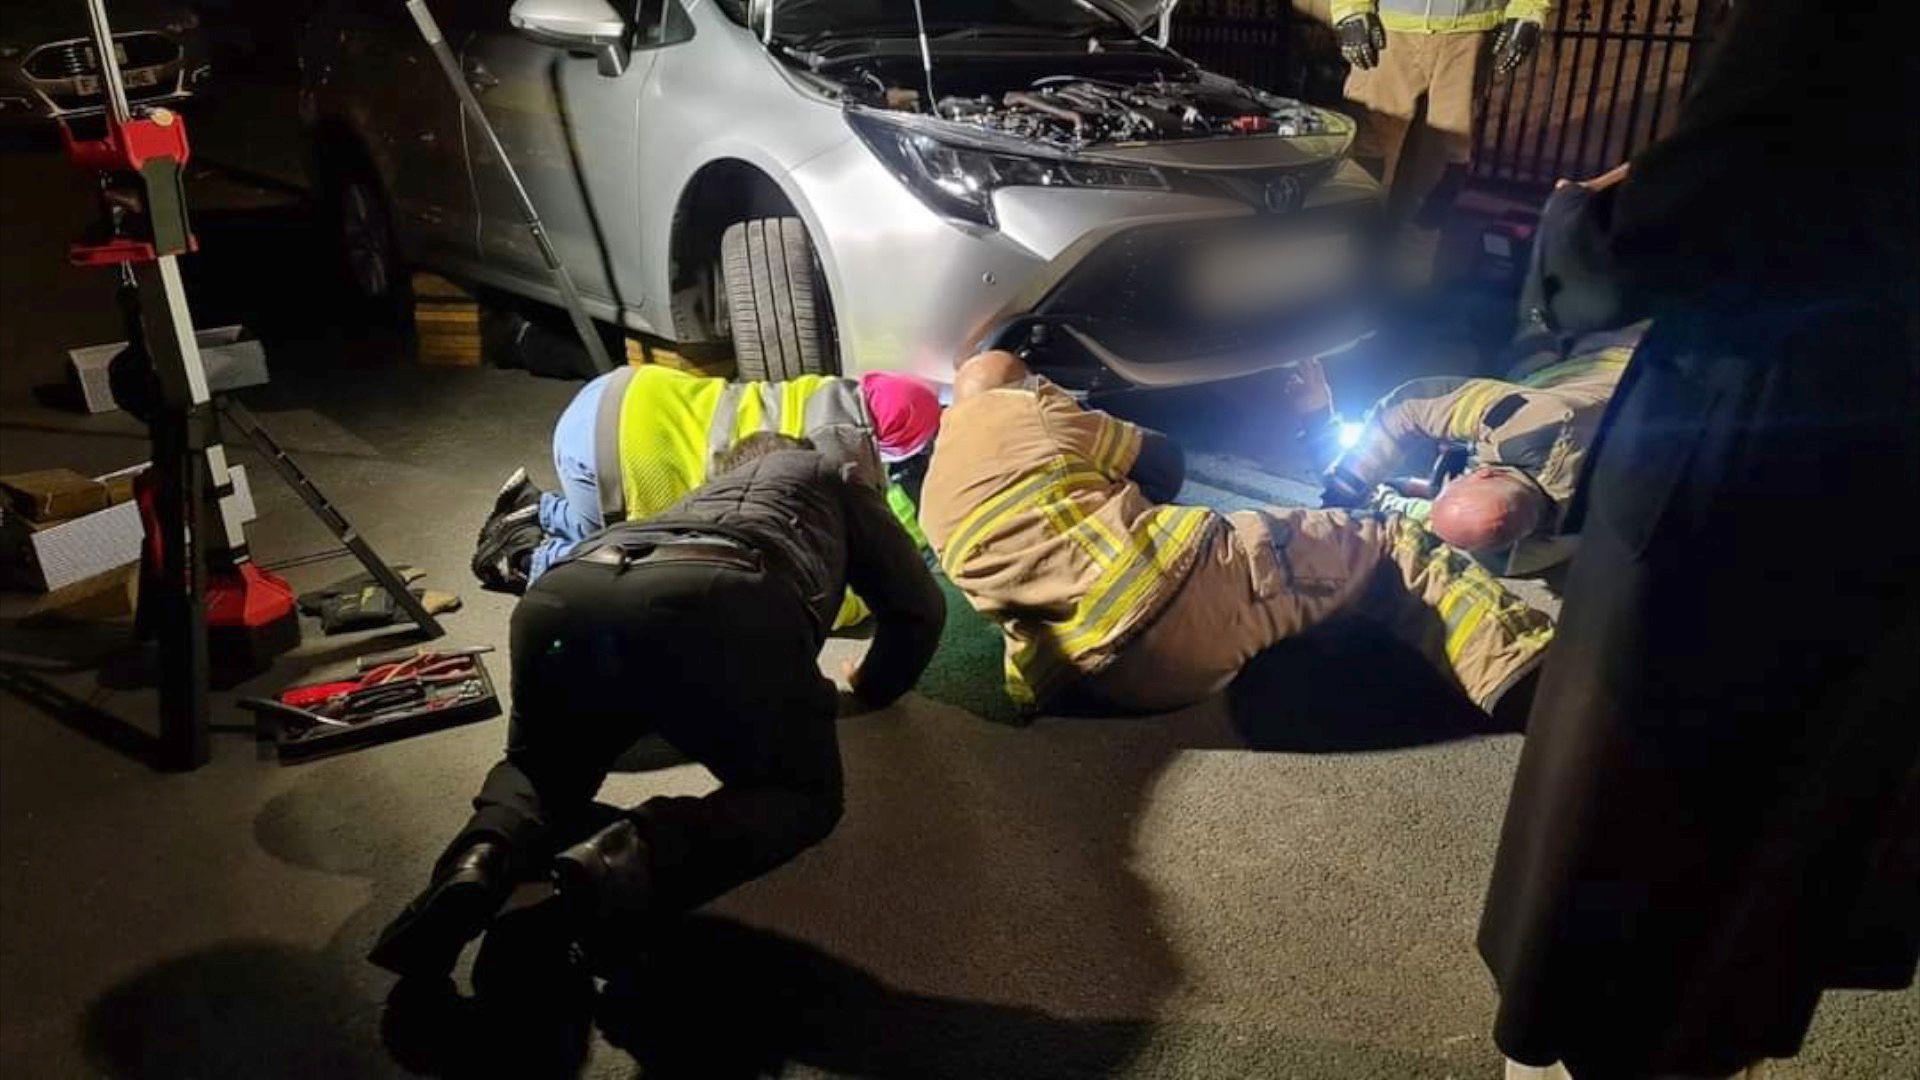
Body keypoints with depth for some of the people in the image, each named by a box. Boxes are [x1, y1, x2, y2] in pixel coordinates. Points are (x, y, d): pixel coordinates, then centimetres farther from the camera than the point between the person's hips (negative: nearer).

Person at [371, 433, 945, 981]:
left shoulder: (696, 498, 46)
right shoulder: (830, 475, 38)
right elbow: (919, 605, 29)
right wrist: (872, 685, 49)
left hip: (560, 596, 5)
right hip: (719, 600, -4)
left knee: (540, 767, 31)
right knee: (802, 796, 16)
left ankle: (482, 861, -3)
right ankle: (628, 863, -12)